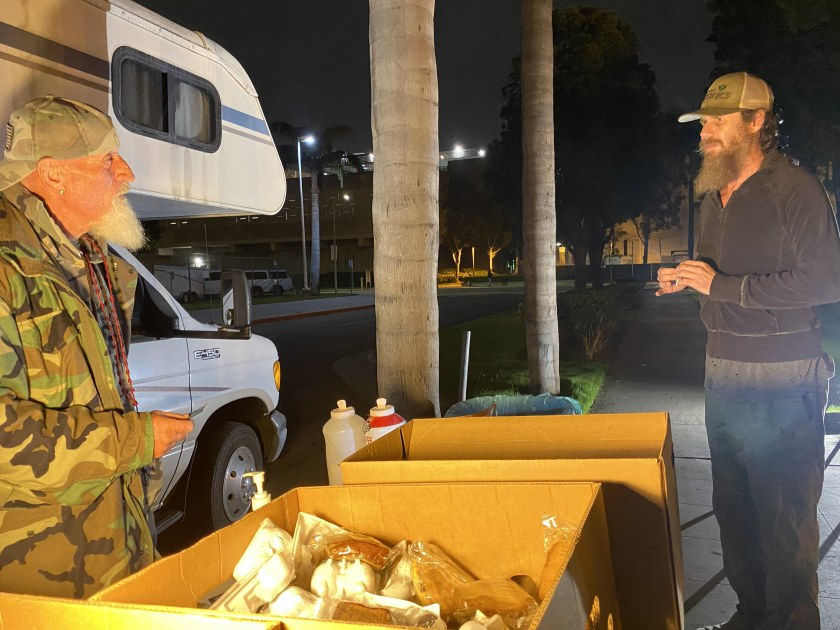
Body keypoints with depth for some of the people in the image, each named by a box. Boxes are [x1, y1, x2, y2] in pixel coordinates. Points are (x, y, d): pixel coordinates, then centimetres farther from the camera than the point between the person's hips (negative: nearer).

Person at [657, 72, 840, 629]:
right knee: (733, 507, 13)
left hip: (781, 381, -8)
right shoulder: (714, 197, 15)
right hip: (722, 370, 8)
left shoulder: (794, 188, -10)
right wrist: (686, 280, 4)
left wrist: (722, 286, -19)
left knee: (784, 515, -2)